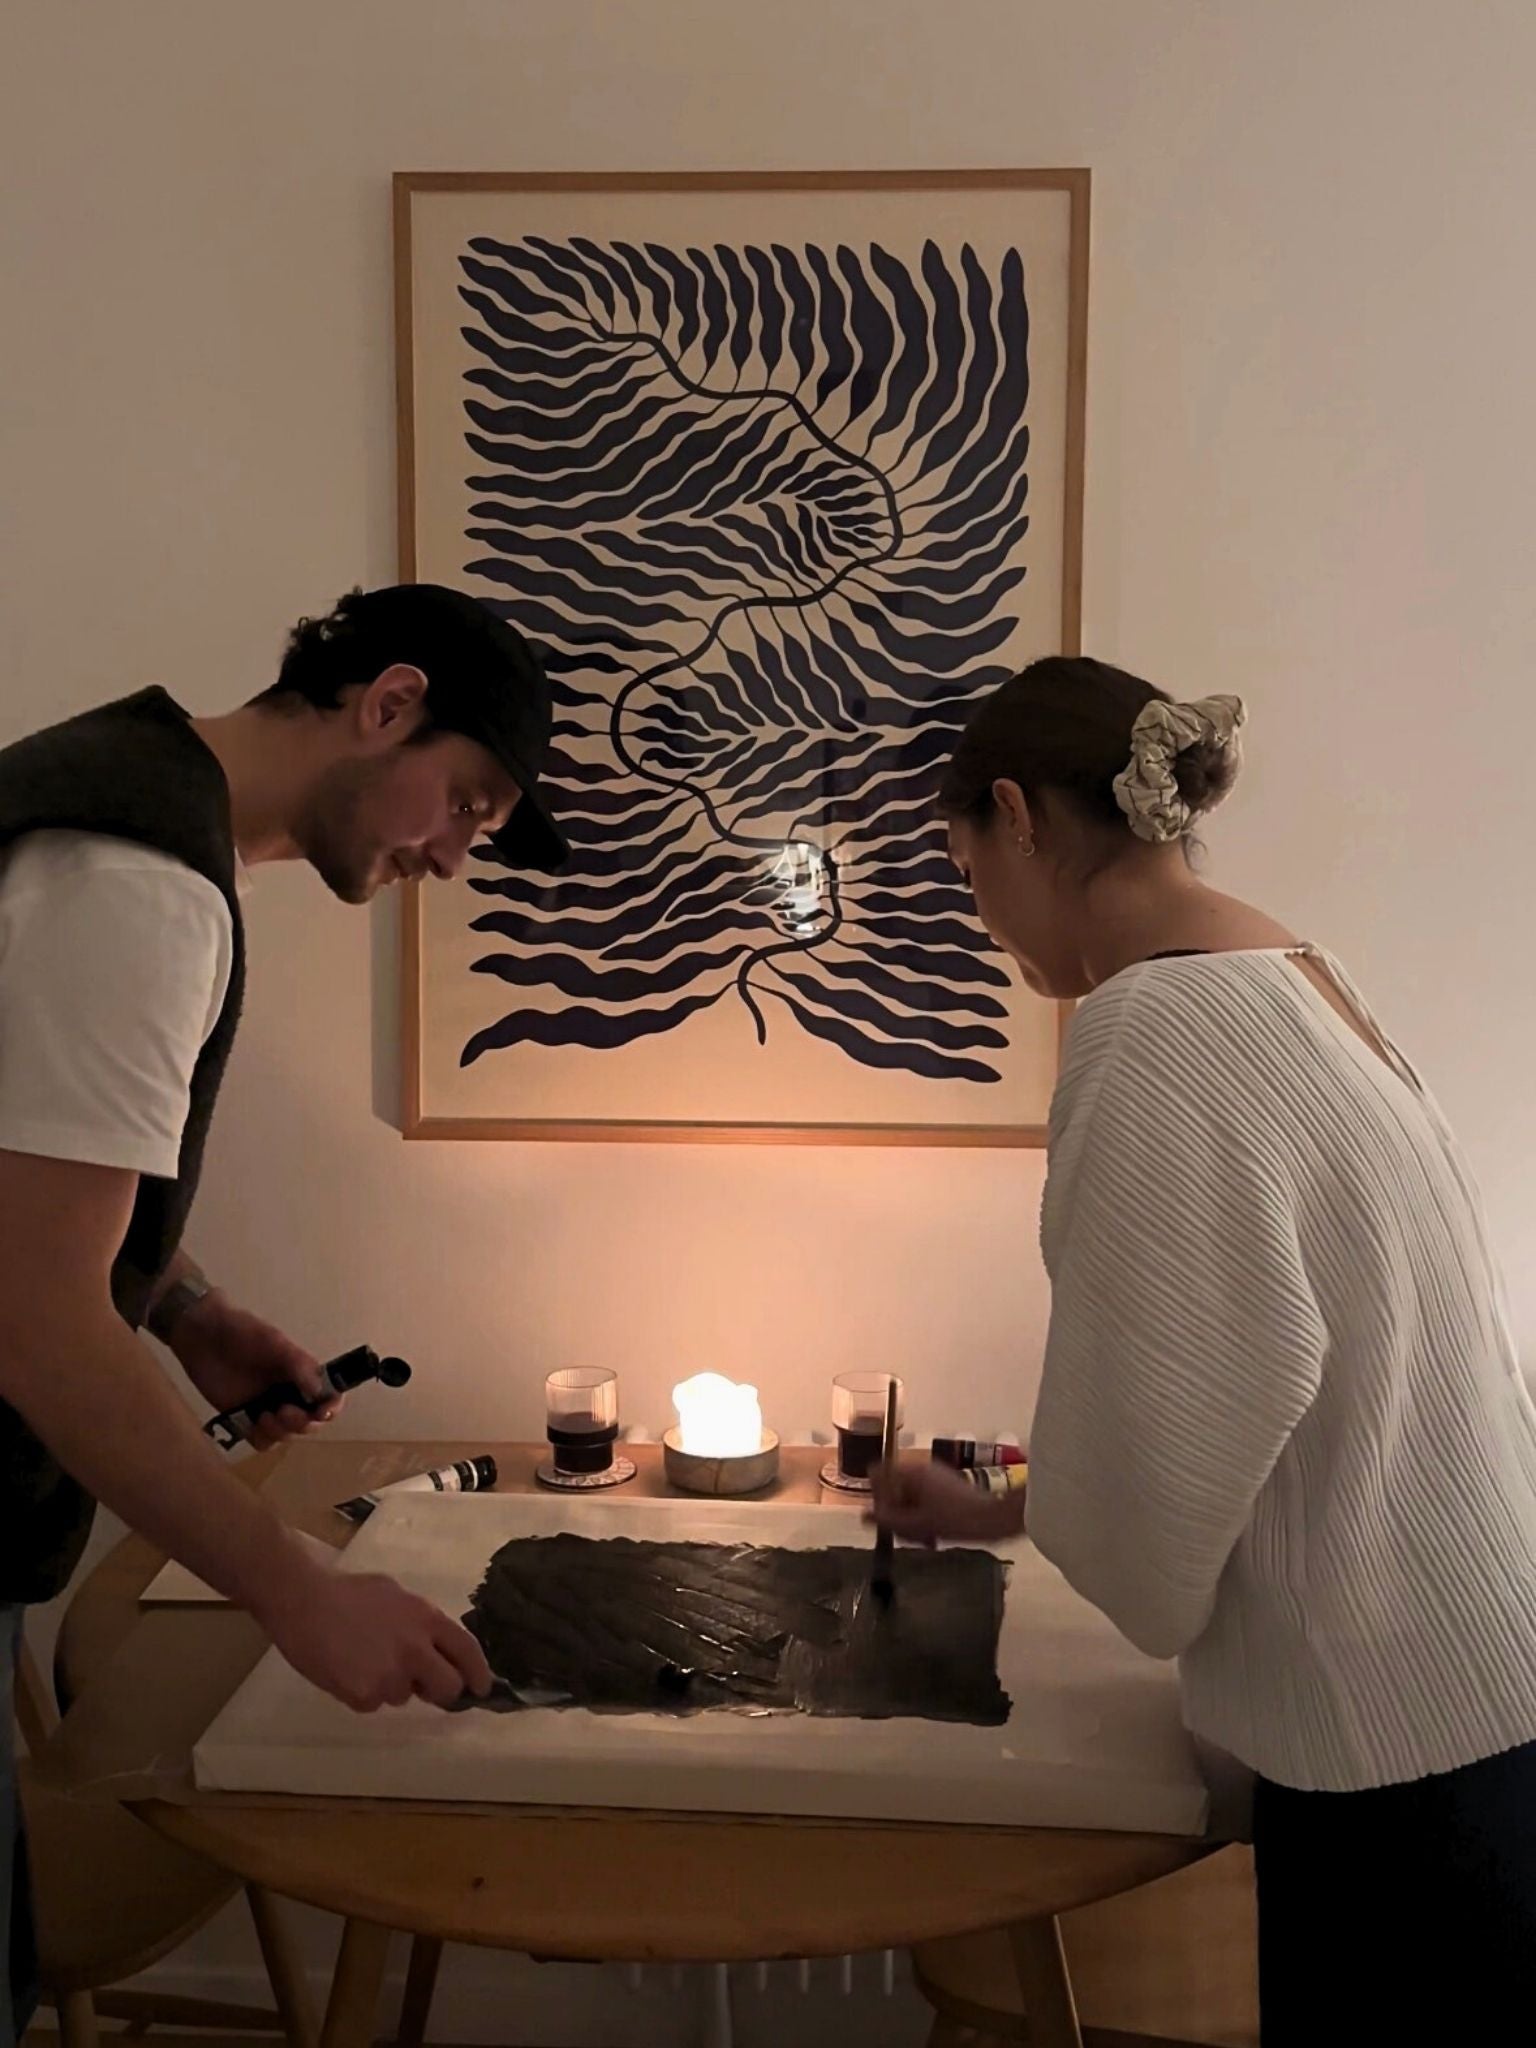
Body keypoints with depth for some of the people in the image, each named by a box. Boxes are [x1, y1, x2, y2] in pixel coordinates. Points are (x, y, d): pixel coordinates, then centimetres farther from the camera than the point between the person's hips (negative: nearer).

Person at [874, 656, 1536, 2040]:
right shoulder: (1289, 978, 7)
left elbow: (1207, 1380, -22)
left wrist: (1147, 1588, 0)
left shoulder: (1153, 1026, -21)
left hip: (1413, 1752, -8)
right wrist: (1008, 1513, 20)